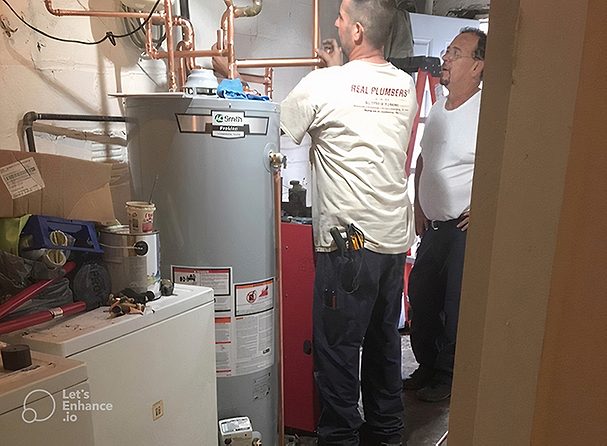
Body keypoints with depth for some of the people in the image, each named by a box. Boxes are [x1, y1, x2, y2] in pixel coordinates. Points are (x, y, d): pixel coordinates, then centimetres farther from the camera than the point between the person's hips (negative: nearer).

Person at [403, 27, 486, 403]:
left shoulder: (485, 113, -16)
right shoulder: (439, 108, 11)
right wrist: (419, 209, 13)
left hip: (466, 229, -8)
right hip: (434, 226, 8)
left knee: (457, 307, 3)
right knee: (421, 298, 15)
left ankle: (449, 377, 24)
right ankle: (427, 368, 34)